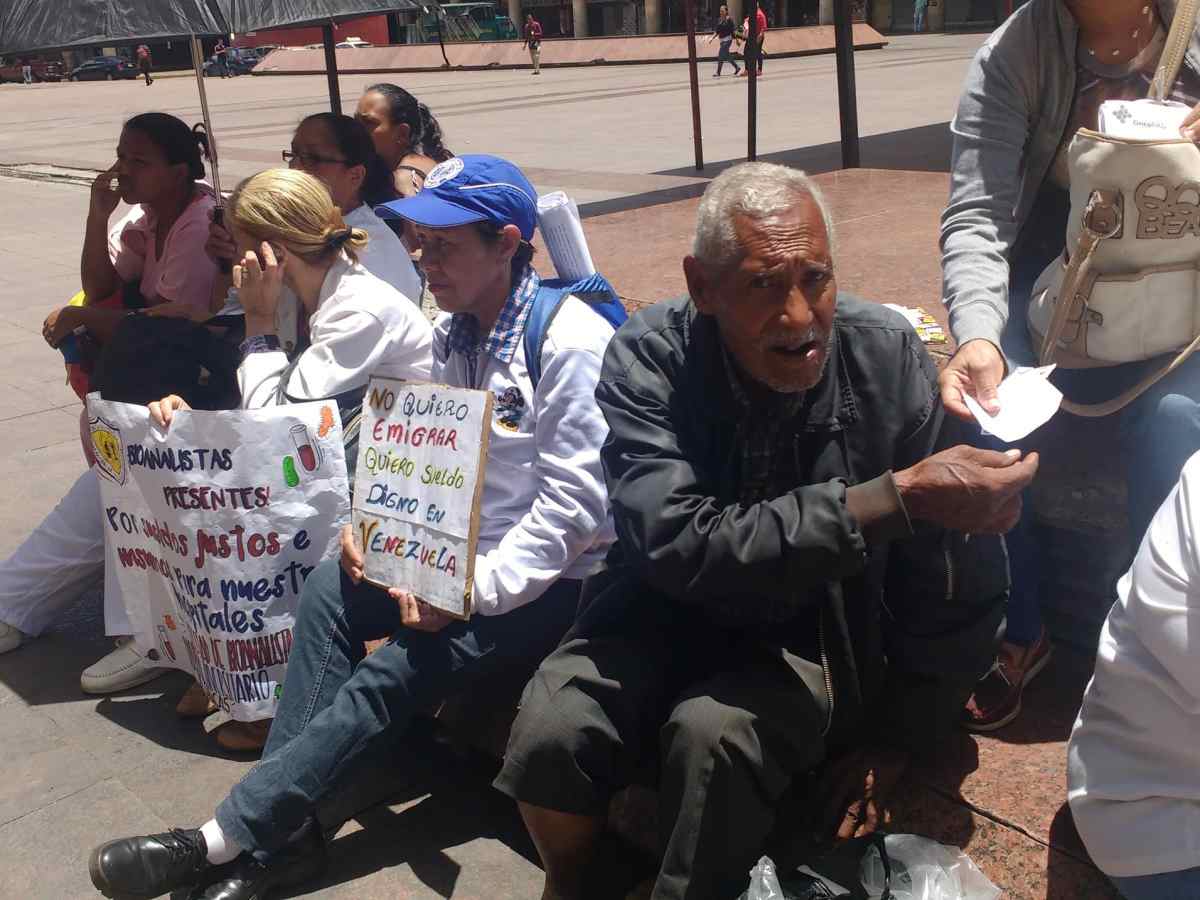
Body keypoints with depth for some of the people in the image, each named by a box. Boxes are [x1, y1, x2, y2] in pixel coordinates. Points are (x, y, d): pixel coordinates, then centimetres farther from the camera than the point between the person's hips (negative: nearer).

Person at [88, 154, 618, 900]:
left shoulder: (570, 340, -17)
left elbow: (574, 500, -20)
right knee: (330, 589, -15)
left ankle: (227, 837, -8)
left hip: (547, 580, -7)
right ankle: (281, 828, -13)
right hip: (463, 555, 7)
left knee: (388, 680, -21)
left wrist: (475, 590, -21)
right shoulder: (449, 337, 8)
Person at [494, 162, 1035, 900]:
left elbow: (953, 583, -6)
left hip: (816, 627, 0)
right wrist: (899, 498, -39)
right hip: (670, 608, 1)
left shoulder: (889, 356, -17)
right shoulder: (649, 358, -19)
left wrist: (898, 740, 1)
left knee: (713, 732, -31)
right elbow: (682, 545, -33)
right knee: (549, 732, -25)